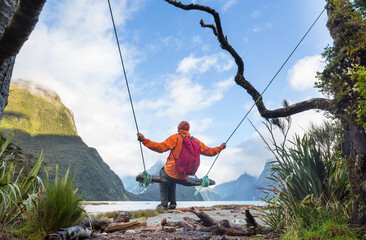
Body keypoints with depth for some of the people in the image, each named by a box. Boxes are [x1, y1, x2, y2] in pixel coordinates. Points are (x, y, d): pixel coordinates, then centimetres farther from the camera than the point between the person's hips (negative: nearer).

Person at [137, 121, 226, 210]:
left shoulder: (175, 138, -10)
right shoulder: (195, 141, 5)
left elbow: (160, 147, -18)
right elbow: (209, 151, 11)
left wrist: (144, 140, -16)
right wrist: (220, 148, 29)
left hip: (172, 173, -5)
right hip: (185, 177, 6)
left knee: (162, 173, 29)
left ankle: (164, 203, 21)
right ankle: (172, 203, 32)